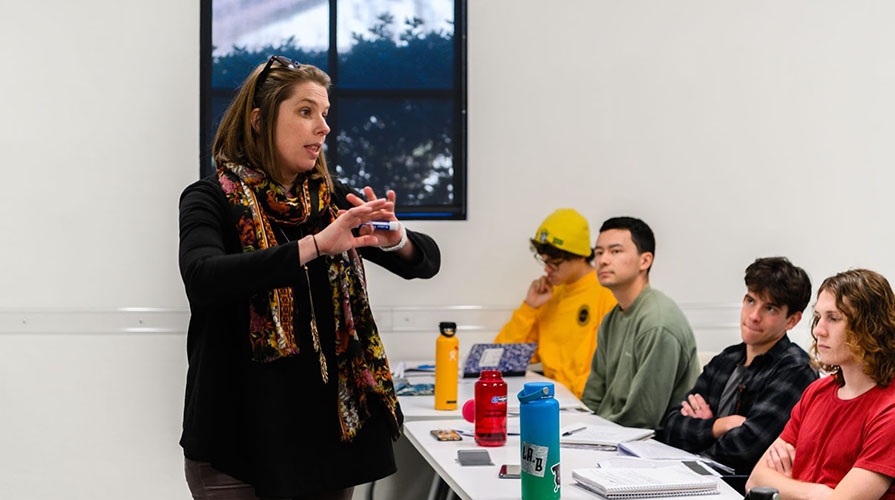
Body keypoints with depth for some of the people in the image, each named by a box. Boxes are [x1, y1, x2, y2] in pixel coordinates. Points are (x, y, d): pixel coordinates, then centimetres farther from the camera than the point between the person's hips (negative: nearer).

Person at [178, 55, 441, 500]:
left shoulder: (332, 199, 8)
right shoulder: (211, 200, -6)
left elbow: (427, 260, 6)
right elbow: (202, 278, -25)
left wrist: (395, 241, -18)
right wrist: (314, 245, -33)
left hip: (330, 429, 5)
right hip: (243, 432, -4)